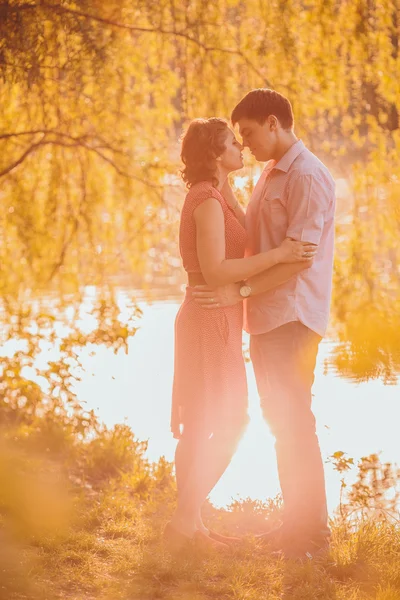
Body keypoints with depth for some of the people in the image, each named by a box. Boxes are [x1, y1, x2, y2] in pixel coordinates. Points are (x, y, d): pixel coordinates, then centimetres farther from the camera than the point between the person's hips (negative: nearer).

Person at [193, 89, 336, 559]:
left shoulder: (307, 177, -13)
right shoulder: (270, 175, 17)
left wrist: (240, 291, -23)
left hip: (293, 318, -9)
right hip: (267, 317, 9)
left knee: (293, 420, -5)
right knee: (279, 419, 12)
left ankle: (312, 528, 4)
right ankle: (296, 519, 21)